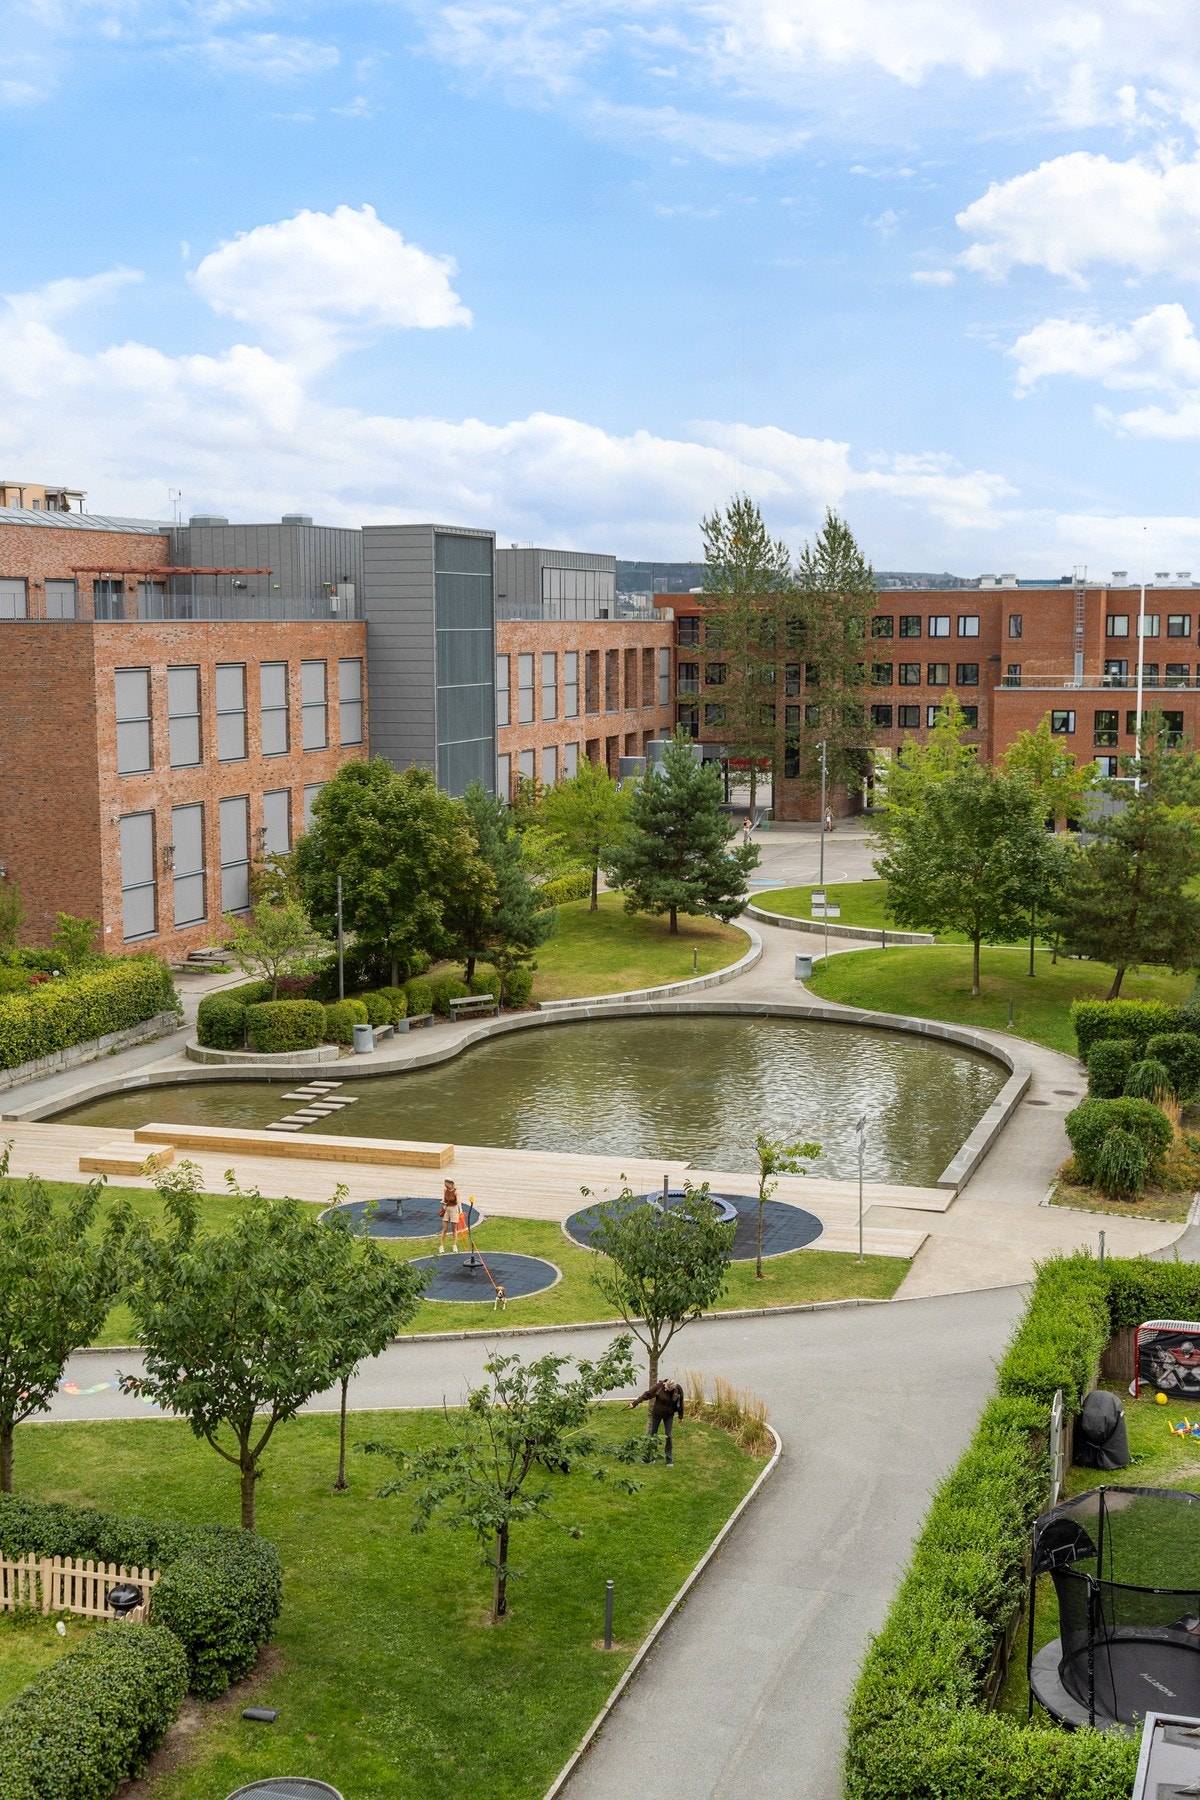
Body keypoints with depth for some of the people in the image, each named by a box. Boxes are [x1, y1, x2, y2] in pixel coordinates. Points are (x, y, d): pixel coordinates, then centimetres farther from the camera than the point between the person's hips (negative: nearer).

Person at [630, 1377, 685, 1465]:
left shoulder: (678, 1389, -18)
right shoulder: (659, 1386, -24)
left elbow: (680, 1403, -4)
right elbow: (647, 1394, -21)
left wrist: (680, 1416, 7)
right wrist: (635, 1403, -24)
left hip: (669, 1416, 0)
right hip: (657, 1414, 0)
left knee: (668, 1436, -2)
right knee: (652, 1434, 7)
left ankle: (669, 1460, 8)